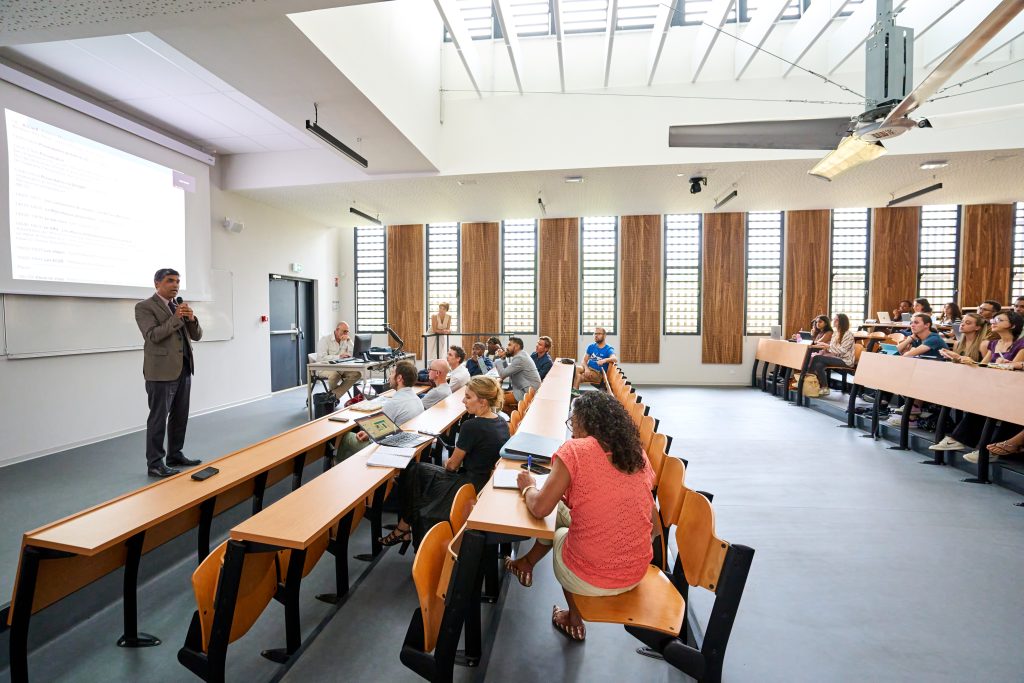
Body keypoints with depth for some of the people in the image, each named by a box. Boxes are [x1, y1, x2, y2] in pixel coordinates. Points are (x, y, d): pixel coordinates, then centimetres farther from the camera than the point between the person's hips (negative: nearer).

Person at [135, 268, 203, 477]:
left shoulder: (181, 305, 14)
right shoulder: (144, 307, -4)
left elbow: (196, 336, 9)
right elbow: (153, 335, -17)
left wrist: (192, 319, -9)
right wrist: (176, 318, -21)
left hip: (184, 368, 6)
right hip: (161, 370, -6)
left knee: (180, 416, 12)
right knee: (158, 418, -1)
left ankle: (175, 455, 23)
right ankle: (154, 464, 6)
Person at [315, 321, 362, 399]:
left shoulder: (345, 340, 11)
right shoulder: (325, 339, -4)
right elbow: (322, 358, -18)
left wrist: (349, 340, -9)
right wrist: (339, 356, -27)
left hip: (340, 367, 5)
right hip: (325, 368, -5)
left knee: (357, 373, -21)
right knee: (334, 374, -38)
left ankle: (333, 396, -20)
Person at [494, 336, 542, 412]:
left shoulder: (519, 358, -18)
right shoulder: (520, 356, 15)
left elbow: (503, 374, -18)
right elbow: (507, 371, 17)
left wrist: (498, 360, -4)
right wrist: (503, 358, 6)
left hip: (529, 393, -11)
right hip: (526, 390, 11)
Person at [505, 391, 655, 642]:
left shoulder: (575, 450, -17)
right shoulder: (638, 452, 0)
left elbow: (540, 509, -17)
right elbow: (652, 520, 8)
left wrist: (528, 487, 5)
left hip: (588, 579, -5)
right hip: (636, 574, 5)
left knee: (559, 534, 27)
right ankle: (527, 563, 40)